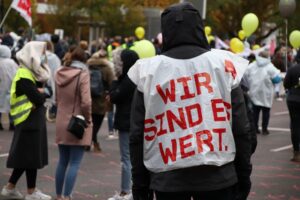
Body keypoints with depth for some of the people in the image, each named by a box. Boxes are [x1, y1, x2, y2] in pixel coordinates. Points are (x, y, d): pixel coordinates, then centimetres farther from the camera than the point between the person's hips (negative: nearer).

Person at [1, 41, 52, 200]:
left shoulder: (33, 73, 14)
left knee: (26, 157, 13)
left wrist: (41, 92, -10)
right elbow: (39, 99, -21)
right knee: (32, 156, -1)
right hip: (29, 121, -9)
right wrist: (43, 93, -2)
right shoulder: (24, 76, -17)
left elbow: (47, 92, 10)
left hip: (34, 120, 9)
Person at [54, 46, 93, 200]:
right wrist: (88, 119, -7)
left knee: (62, 161, 16)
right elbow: (86, 102, -20)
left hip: (61, 123, 6)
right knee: (74, 163, -1)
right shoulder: (83, 74, -14)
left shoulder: (60, 74, 4)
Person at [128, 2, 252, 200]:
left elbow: (138, 135, 3)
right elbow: (241, 128, 1)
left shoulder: (148, 70, 1)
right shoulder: (223, 63, 0)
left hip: (168, 177, 0)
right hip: (218, 175, 0)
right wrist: (244, 175, 10)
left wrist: (140, 184, 10)